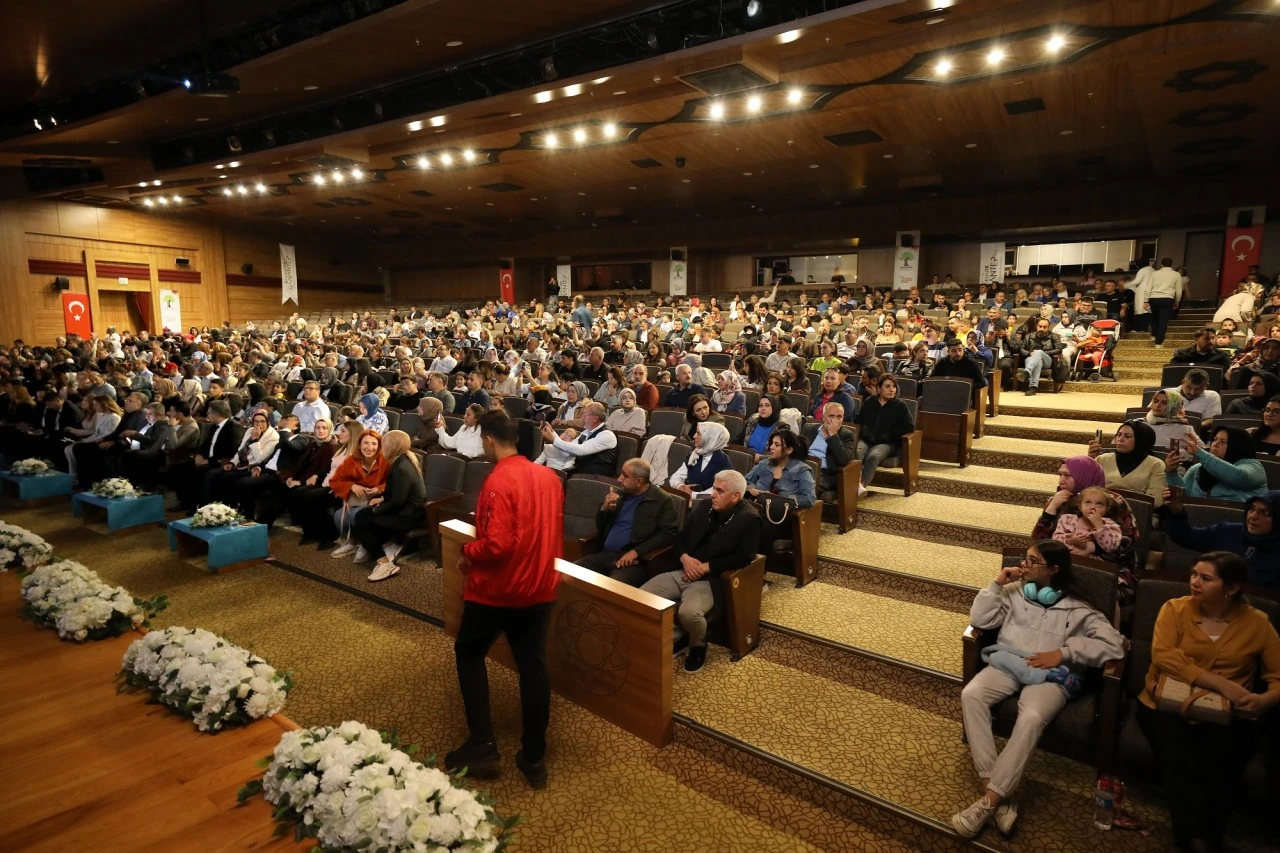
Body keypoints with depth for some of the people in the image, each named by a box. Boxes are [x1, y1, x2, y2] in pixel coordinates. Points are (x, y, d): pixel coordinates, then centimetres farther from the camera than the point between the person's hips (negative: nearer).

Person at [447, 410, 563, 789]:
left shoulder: (499, 482, -21)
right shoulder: (550, 477, 1)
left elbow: (496, 544, -26)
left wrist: (467, 553, -9)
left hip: (496, 588, -6)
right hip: (540, 586, 6)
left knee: (469, 654, 17)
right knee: (533, 664, 12)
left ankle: (482, 746, 18)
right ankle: (534, 757, 20)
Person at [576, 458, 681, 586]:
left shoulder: (662, 501, -1)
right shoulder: (620, 495, 17)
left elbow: (668, 534, -11)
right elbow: (600, 528, 23)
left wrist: (636, 552, -18)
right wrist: (604, 508, 1)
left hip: (634, 560, -6)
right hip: (605, 555, 6)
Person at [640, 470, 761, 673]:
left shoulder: (749, 518, -7)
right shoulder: (703, 506, 10)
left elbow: (743, 557, -14)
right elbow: (681, 537, 14)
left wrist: (706, 566, -16)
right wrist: (685, 558, -8)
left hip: (710, 579, -5)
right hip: (680, 571, 6)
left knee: (688, 612, -33)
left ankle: (698, 645, 1)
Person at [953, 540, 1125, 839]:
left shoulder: (1078, 610, 8)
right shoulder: (1015, 592, 14)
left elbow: (1114, 645, -3)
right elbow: (979, 619, 5)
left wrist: (1064, 651, -13)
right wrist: (997, 584, 1)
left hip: (1050, 676, -3)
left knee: (1031, 718, -35)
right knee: (971, 694, -28)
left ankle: (989, 800, -28)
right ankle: (997, 789, -25)